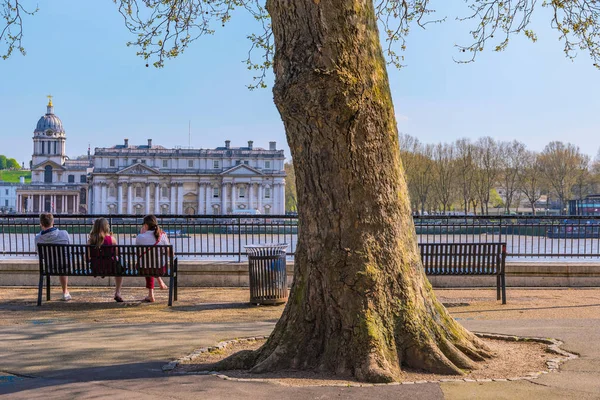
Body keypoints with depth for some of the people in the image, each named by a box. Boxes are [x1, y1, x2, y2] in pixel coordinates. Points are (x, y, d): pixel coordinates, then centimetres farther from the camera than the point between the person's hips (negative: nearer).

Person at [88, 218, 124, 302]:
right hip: (109, 268, -3)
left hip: (95, 269, 3)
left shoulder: (91, 240, -8)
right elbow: (117, 255, -5)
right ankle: (117, 293, 33)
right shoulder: (111, 239, -13)